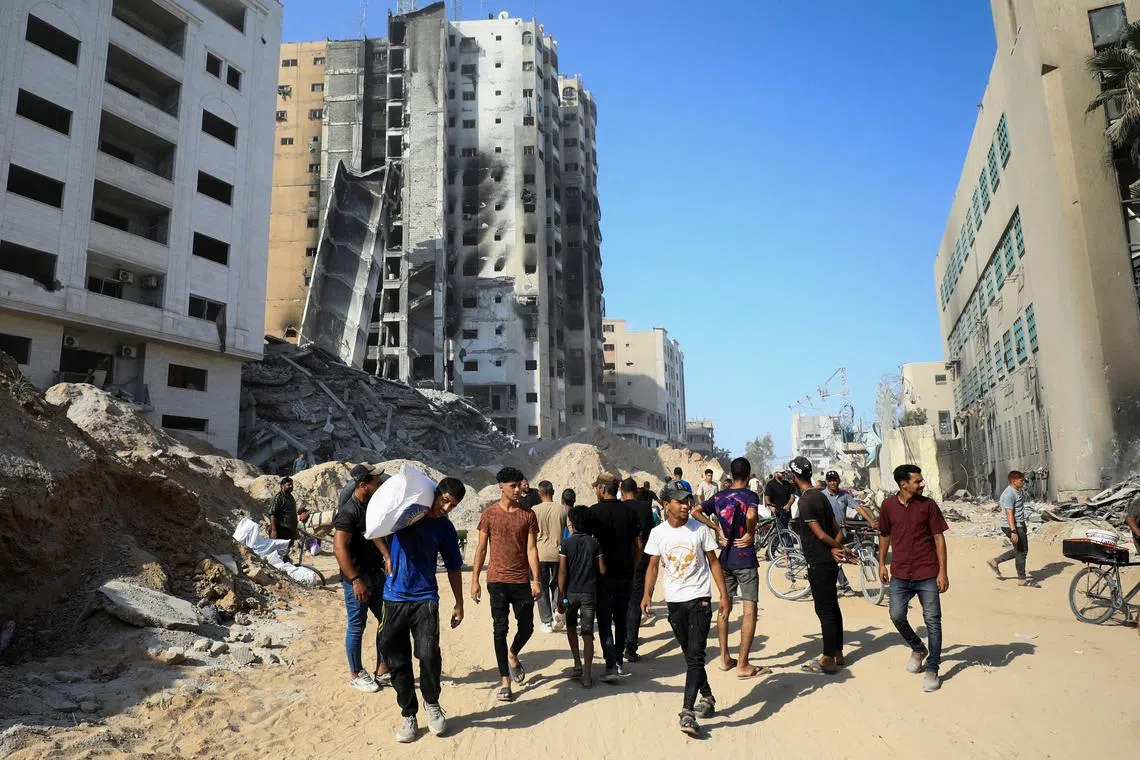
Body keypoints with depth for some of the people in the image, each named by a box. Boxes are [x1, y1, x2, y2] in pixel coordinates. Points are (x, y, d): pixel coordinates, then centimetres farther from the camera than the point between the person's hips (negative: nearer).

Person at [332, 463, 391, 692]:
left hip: (376, 574, 8)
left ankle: (382, 672, 22)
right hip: (357, 578, -8)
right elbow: (340, 548, -23)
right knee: (357, 627, 6)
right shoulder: (349, 511, -19)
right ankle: (356, 675, 22)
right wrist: (356, 580, -24)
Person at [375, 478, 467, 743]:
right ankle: (408, 715, 22)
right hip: (394, 598, 0)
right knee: (397, 661, 5)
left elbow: (453, 568, 10)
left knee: (429, 655, -15)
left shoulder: (445, 529, 2)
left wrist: (459, 604, 11)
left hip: (425, 599, 0)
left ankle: (432, 703, 12)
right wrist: (387, 556, -1)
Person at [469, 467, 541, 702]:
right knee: (500, 629, 0)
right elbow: (481, 549, 2)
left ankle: (512, 655, 38)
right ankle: (504, 681, 11)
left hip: (522, 581, 2)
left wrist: (536, 580, -7)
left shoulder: (528, 514, 1)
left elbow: (532, 549, -1)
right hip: (497, 581, -1)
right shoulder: (489, 514, -1)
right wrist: (475, 581, -1)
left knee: (527, 627, 5)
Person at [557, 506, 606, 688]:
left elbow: (562, 572, -10)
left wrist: (561, 596, -5)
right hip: (589, 592, 1)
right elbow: (602, 570, 0)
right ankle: (587, 675, -2)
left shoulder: (566, 544, -7)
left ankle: (578, 664, 17)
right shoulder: (594, 543, -1)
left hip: (571, 592, -1)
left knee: (571, 626, 22)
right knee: (588, 633, 3)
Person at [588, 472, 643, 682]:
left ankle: (611, 666, -3)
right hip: (625, 575, 5)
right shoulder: (629, 512, 4)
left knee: (605, 621, 2)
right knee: (621, 620, 17)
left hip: (604, 575, -4)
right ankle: (619, 662, 22)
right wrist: (632, 569, 16)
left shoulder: (595, 511, -10)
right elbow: (638, 546, 7)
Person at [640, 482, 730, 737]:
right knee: (690, 655, 15)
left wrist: (724, 595, -3)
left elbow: (713, 562, 1)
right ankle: (707, 698, 34)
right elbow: (653, 565, 5)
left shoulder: (700, 529, -5)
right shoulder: (658, 533, -1)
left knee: (695, 655, -11)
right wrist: (647, 594, -9)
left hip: (699, 599, -3)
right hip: (674, 601, 3)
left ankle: (688, 711, -11)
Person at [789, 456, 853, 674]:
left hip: (819, 564, -9)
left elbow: (820, 534, -18)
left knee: (824, 611, -2)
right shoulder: (821, 496, 11)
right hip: (829, 563, 9)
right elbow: (836, 530, 10)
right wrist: (838, 548, -2)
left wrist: (838, 548, -4)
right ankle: (838, 654, 24)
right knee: (832, 608, 15)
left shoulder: (805, 501, -18)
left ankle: (828, 660, 5)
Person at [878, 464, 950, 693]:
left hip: (927, 574, -2)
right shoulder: (888, 506, 1)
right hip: (900, 574, 2)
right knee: (897, 616, 2)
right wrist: (882, 564, 12)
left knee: (932, 621, 1)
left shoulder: (928, 505, -5)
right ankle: (918, 649, 30)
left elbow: (939, 538, -4)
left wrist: (943, 572, -7)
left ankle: (932, 670, 12)